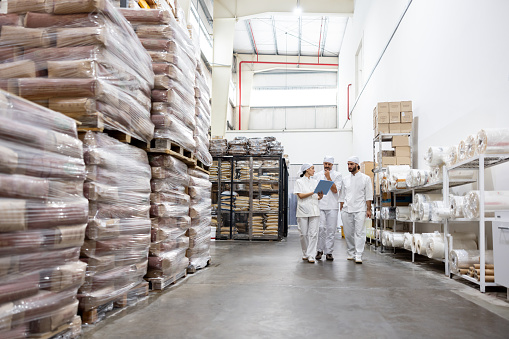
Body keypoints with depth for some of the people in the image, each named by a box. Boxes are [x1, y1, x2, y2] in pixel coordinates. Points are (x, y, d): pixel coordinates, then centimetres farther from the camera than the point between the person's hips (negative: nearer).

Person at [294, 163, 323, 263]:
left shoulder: (315, 182, 15)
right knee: (304, 234, 3)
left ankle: (311, 255, -3)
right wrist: (313, 192, -14)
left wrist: (320, 196, -7)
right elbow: (300, 195, -8)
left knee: (313, 233, -5)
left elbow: (318, 197, 16)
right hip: (303, 210, -3)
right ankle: (305, 254, 20)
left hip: (314, 211, 3)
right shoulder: (299, 182, 3)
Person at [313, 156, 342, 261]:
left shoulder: (337, 175, 4)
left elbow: (335, 190, -7)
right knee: (321, 228, -8)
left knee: (331, 230, 1)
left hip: (332, 207, -1)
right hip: (320, 206, 1)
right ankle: (320, 250, 7)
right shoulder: (317, 175, 11)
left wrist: (328, 177, -10)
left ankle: (329, 252, 9)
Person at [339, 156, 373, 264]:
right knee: (348, 233, 6)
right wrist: (341, 209, 10)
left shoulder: (365, 178, 3)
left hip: (360, 210, -3)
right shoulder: (345, 179, 13)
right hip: (346, 210, 3)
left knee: (359, 232, -9)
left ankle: (358, 256, -7)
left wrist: (368, 209, -5)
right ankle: (350, 253, 20)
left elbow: (368, 195, 1)